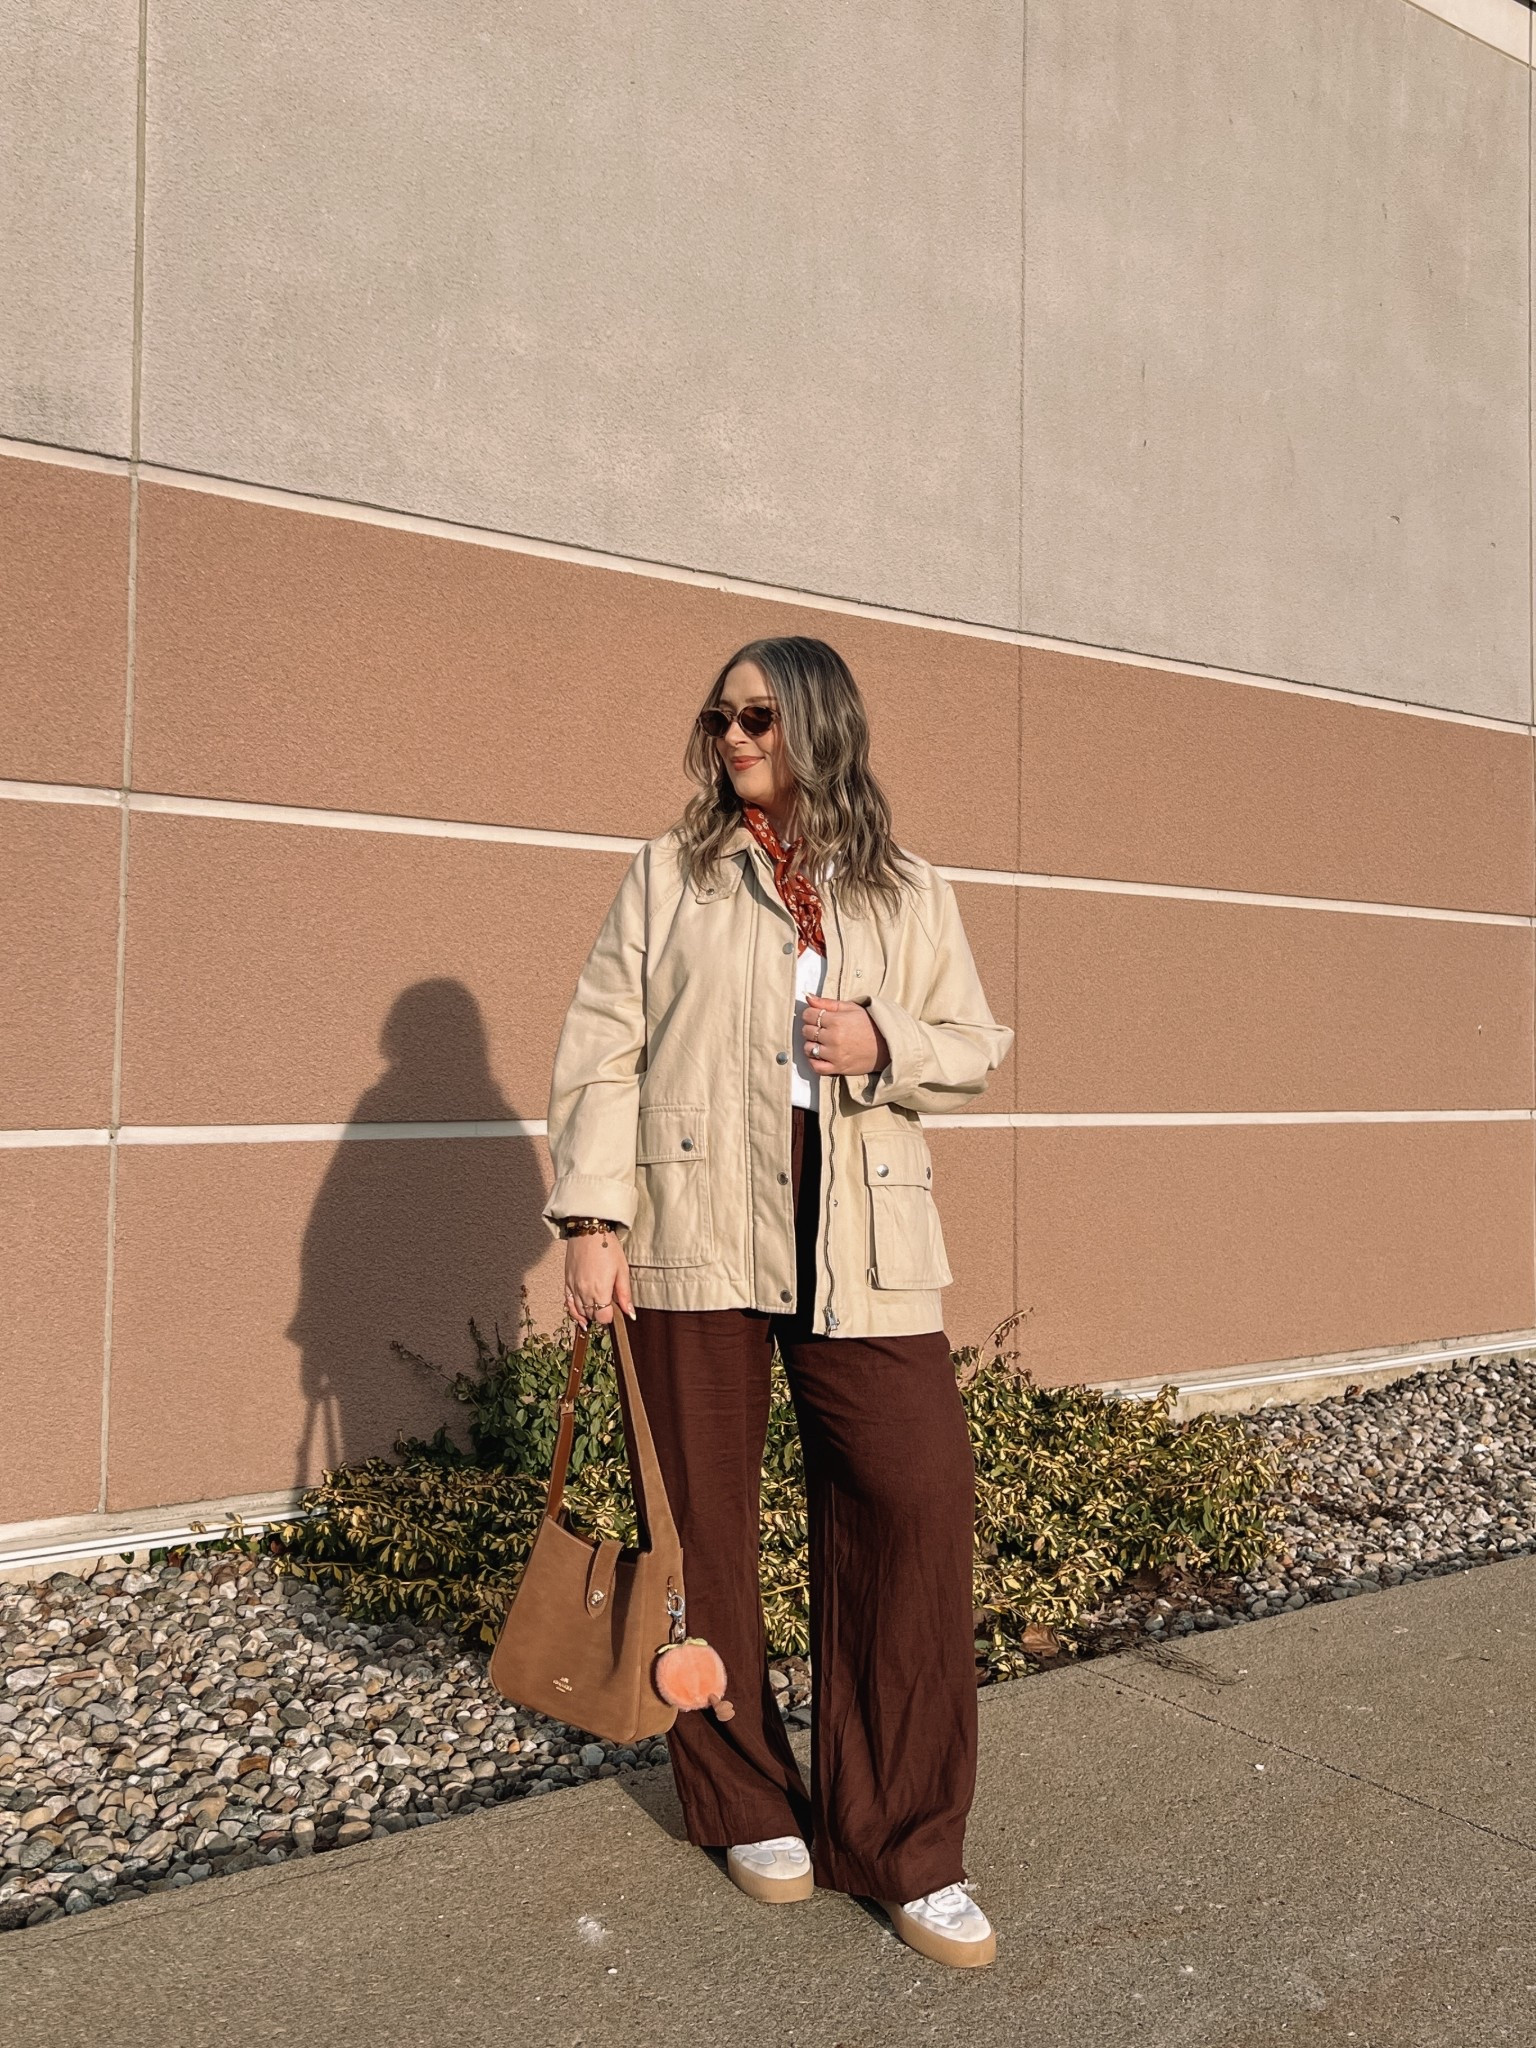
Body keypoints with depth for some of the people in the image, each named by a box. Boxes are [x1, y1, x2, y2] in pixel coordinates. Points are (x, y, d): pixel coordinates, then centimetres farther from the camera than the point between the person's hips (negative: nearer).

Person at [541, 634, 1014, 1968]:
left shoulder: (909, 893, 12)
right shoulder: (669, 877, 8)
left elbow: (976, 1048, 15)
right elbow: (601, 1049, 3)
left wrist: (885, 1043, -7)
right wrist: (594, 1220, -6)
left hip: (863, 1244, 1)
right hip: (696, 1235, 0)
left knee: (920, 1506, -6)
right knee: (706, 1518, 7)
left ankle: (903, 1846, 10)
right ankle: (746, 1804, 28)